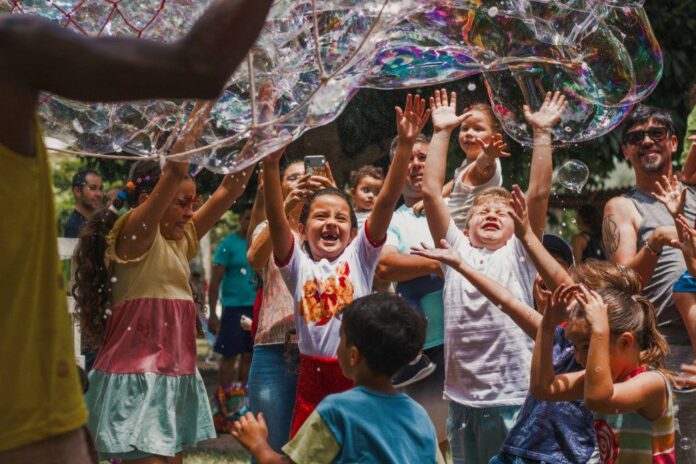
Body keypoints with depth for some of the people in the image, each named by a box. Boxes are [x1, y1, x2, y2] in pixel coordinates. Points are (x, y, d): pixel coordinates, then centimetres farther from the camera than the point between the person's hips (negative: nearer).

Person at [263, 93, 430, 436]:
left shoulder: (359, 255, 5)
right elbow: (275, 218, -11)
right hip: (313, 378, 0)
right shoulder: (297, 264, 4)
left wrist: (405, 146, -17)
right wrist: (271, 164, -26)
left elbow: (386, 202, -6)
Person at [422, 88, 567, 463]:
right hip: (461, 399, 2)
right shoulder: (456, 249, 10)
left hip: (513, 398, -2)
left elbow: (539, 193, -4)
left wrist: (541, 132, -6)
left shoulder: (519, 254, 6)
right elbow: (431, 192, 4)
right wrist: (441, 132, 3)